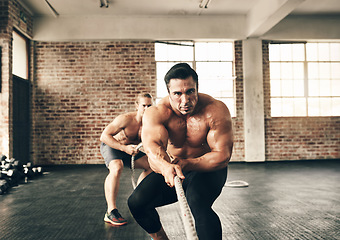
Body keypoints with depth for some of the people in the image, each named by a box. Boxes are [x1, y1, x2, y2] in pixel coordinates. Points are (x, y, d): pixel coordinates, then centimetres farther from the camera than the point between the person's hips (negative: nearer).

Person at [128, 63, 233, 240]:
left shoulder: (216, 110, -23)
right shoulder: (156, 113, -19)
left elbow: (222, 155, -25)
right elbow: (152, 145, -38)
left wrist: (185, 164, -38)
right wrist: (165, 166, -60)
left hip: (208, 168, -3)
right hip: (170, 167, 3)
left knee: (197, 202, -34)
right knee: (136, 202, -10)